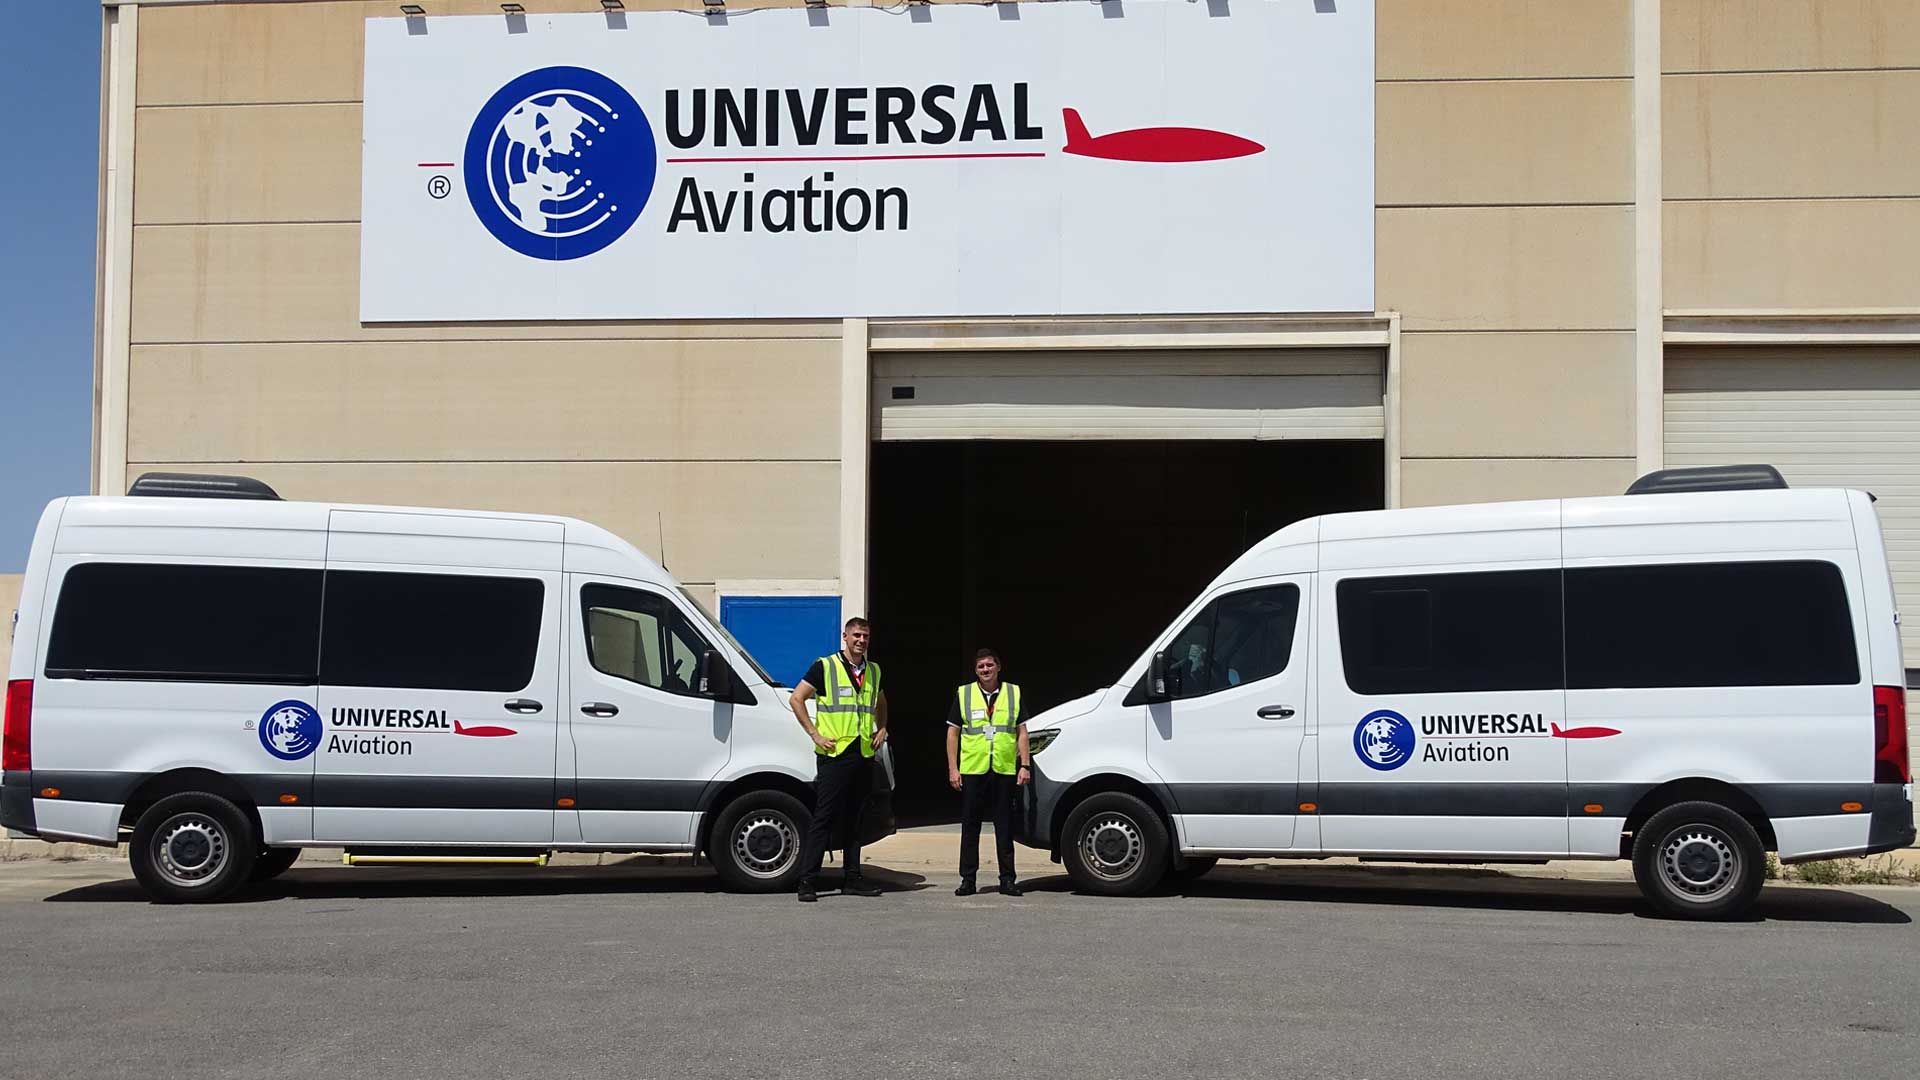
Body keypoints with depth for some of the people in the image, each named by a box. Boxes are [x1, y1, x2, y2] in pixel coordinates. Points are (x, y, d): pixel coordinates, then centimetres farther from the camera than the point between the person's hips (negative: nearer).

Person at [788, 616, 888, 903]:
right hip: (834, 754, -6)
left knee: (854, 820, 11)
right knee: (824, 819, -8)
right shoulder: (825, 667, -3)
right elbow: (796, 699, -4)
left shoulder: (873, 671, 14)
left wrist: (881, 729, 14)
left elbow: (881, 703, 31)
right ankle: (806, 881, -7)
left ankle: (852, 878, 18)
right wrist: (815, 734, -8)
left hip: (864, 755, 6)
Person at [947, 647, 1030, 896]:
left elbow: (1022, 732, 10)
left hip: (1005, 771, 1)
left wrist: (1025, 765, 2)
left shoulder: (1014, 693, 9)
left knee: (1004, 827, 4)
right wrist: (952, 769, -1)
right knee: (970, 827, 4)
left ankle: (1007, 879, 9)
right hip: (972, 771, 0)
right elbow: (952, 733, 7)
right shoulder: (963, 694, 6)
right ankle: (967, 879, 10)